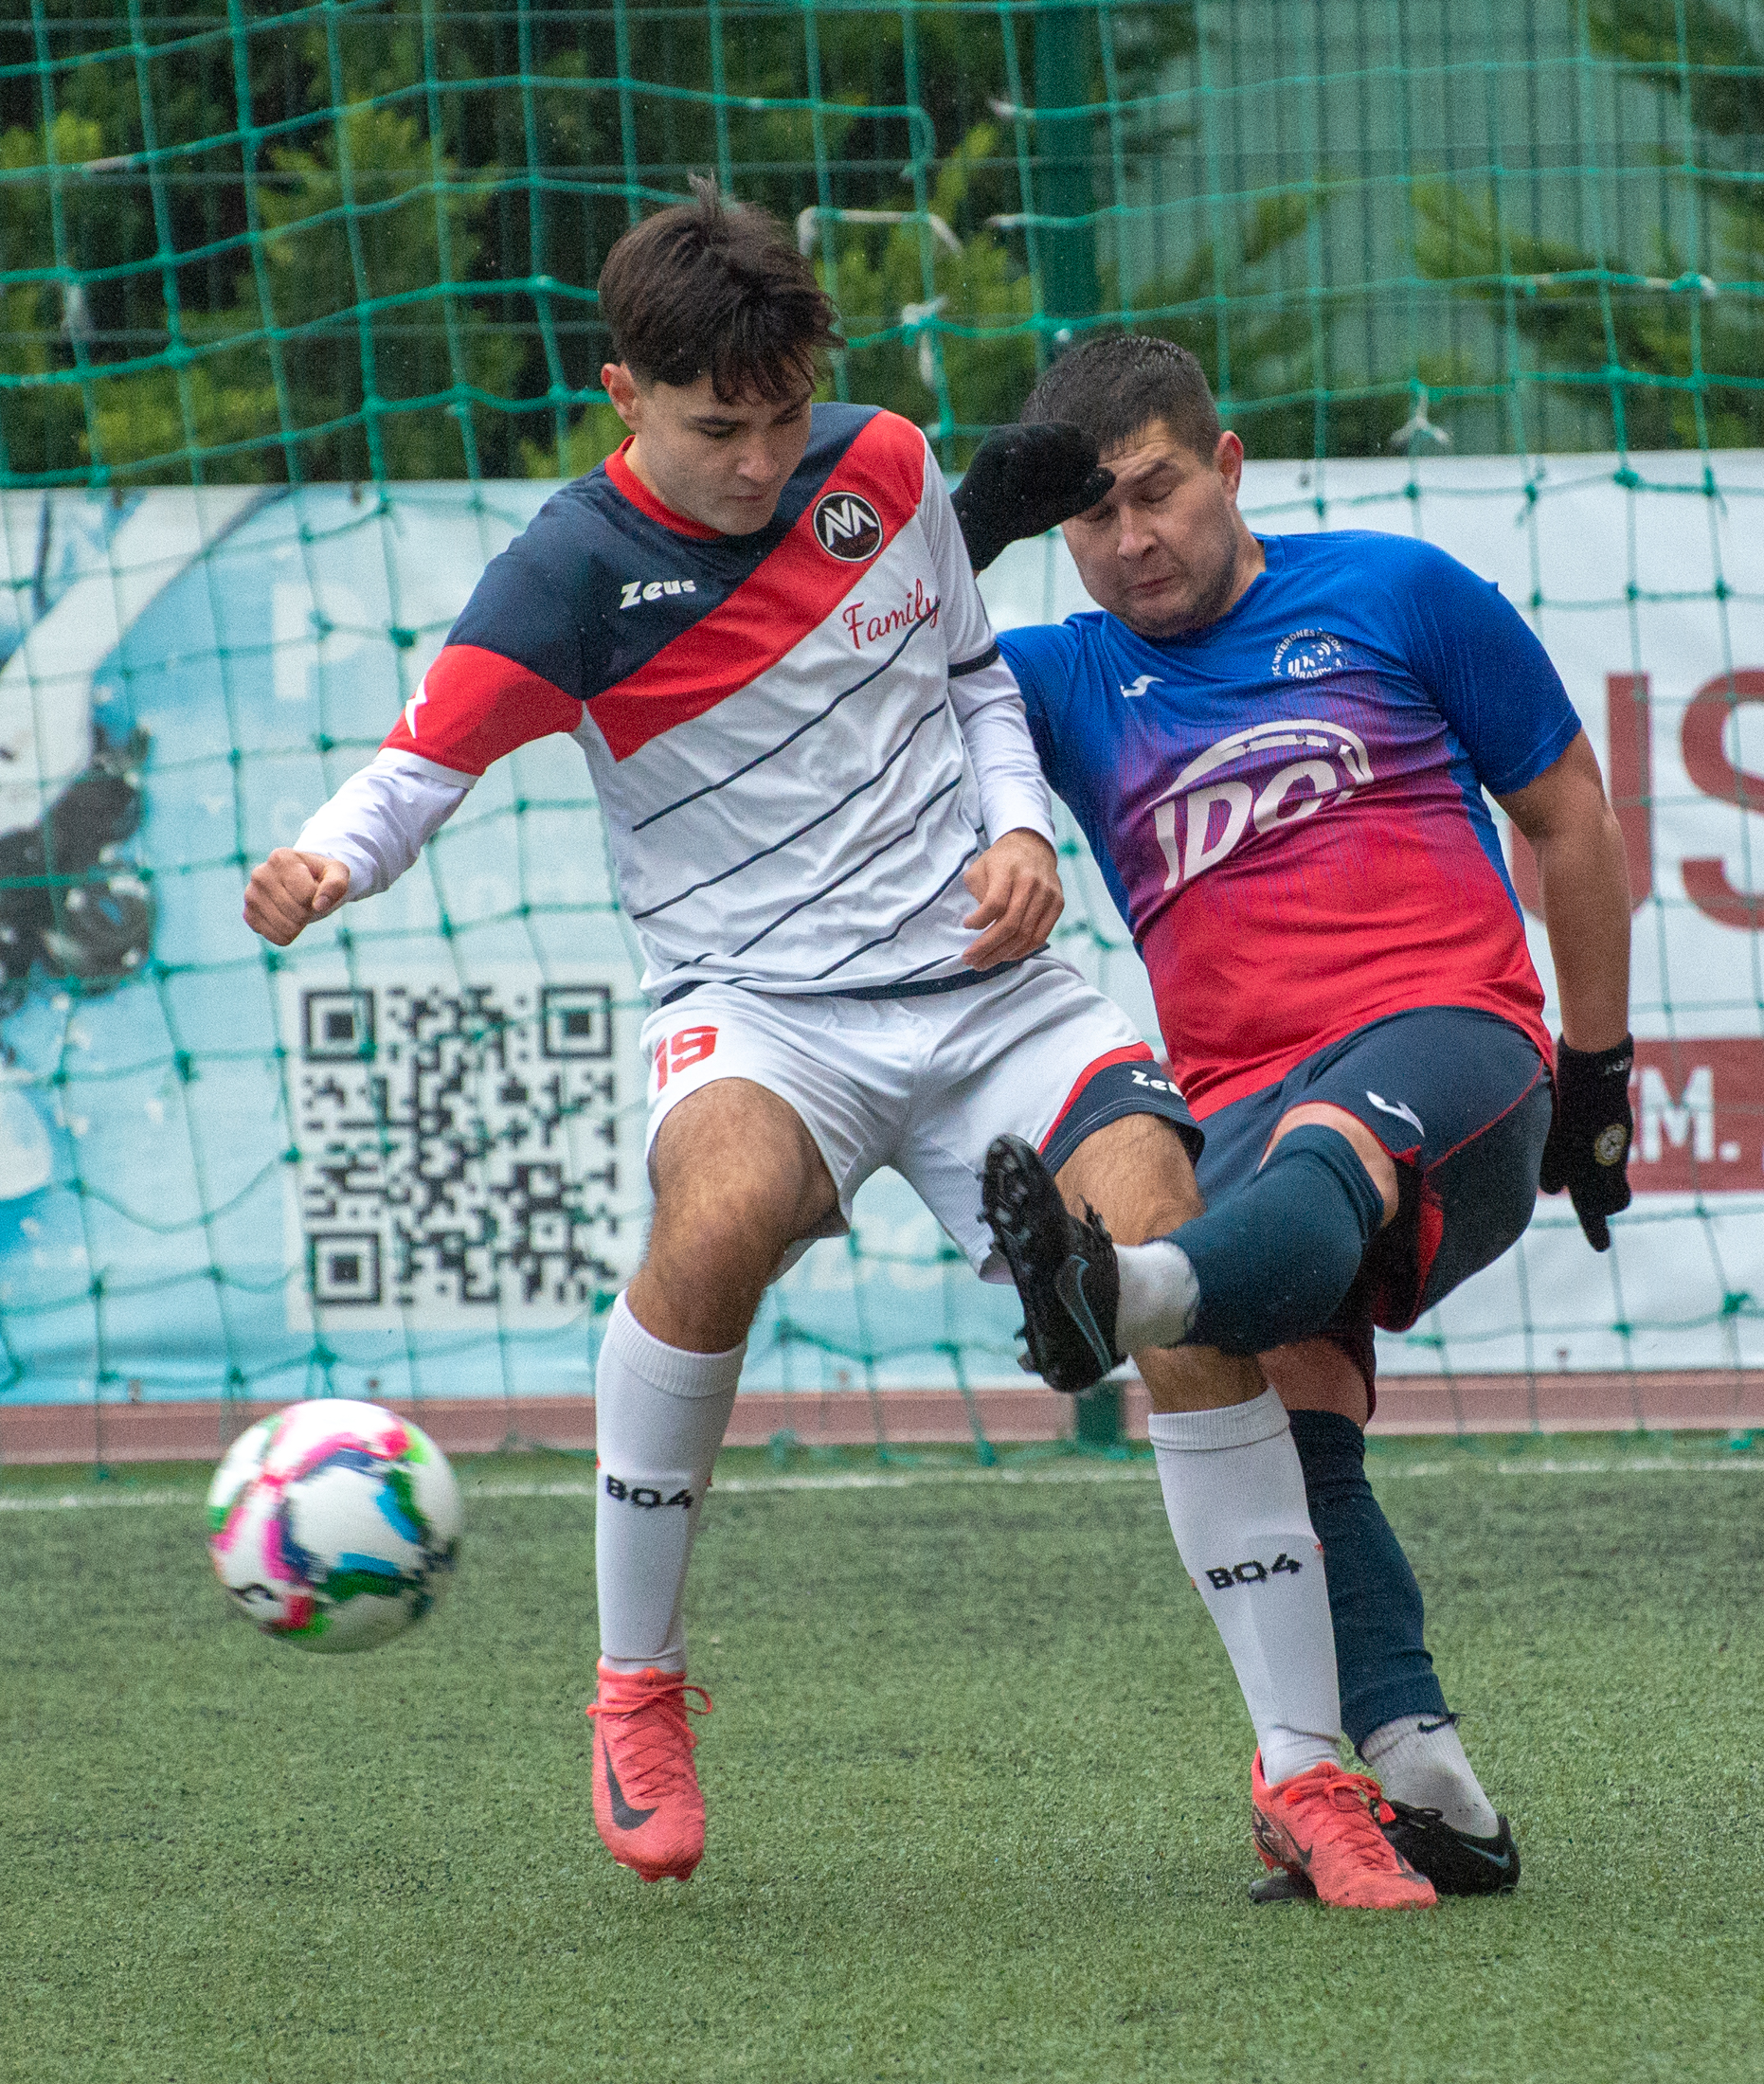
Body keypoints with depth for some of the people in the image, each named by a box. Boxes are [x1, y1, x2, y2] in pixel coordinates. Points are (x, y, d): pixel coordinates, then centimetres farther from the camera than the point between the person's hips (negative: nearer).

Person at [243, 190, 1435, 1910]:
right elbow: (425, 759, -9)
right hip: (754, 1003, -3)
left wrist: (1018, 827, 3)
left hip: (987, 986, 4)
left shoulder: (882, 469, 5)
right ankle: (636, 1685, -16)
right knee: (724, 1207, -38)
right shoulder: (579, 570, -7)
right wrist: (326, 861, -30)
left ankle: (1307, 1771, -5)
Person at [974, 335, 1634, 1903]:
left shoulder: (1395, 595, 13)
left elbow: (1570, 813, 19)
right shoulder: (1066, 683, 20)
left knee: (1324, 1151, -39)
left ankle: (1131, 1296, -73)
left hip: (1448, 1033, -4)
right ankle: (1420, 1778, -32)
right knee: (1291, 1390, -25)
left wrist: (1598, 1067, 19)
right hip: (1242, 1099, 4)